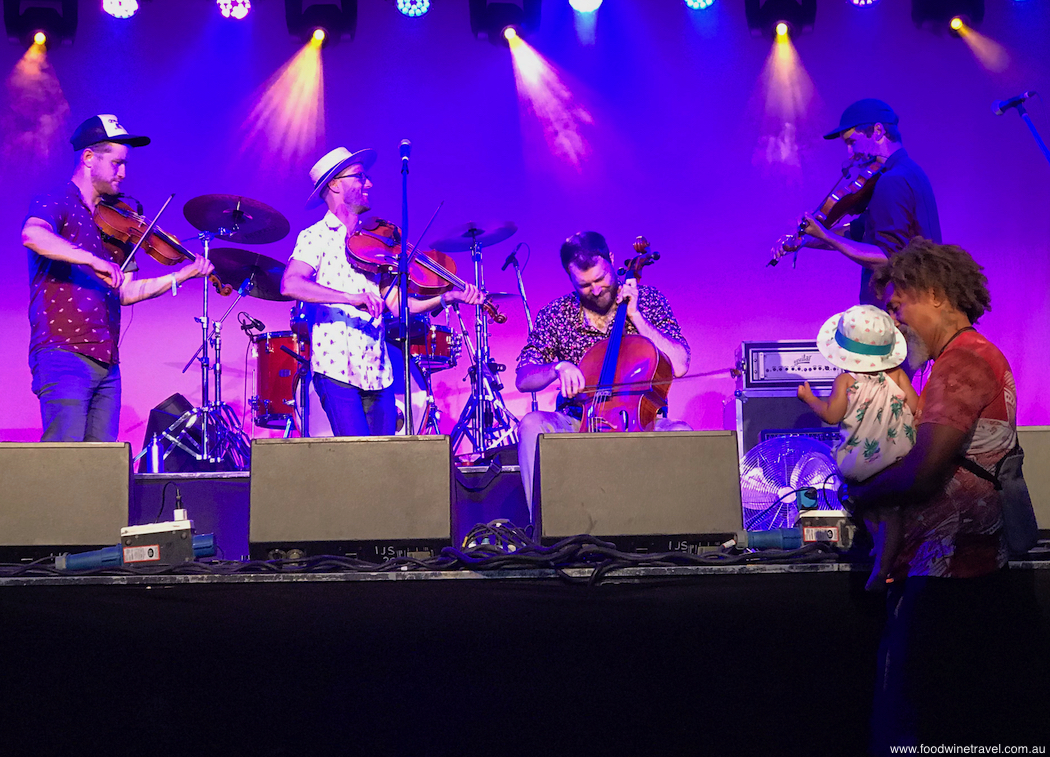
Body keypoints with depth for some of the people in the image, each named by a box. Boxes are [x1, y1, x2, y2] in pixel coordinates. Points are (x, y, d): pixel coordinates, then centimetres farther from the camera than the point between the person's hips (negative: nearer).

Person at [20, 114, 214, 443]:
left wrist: (183, 275, 11)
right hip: (63, 354, -7)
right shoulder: (53, 205, -1)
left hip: (106, 362, 7)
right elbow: (32, 235, -26)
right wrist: (93, 261, -32)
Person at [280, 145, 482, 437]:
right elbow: (290, 284, -20)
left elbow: (396, 303, 9)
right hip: (336, 368, -6)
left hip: (377, 372, 6)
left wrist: (447, 297, -6)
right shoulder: (317, 237, -2)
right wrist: (353, 298, -29)